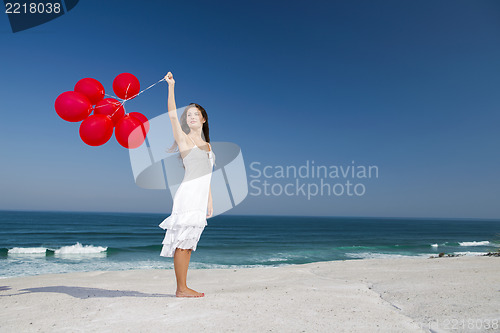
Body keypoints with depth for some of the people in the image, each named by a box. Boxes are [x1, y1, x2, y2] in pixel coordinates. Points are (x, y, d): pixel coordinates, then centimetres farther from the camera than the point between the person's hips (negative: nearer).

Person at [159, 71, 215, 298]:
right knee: (182, 242, -5)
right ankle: (181, 289, 2)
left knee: (188, 243, 9)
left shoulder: (207, 145, 20)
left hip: (200, 199, 6)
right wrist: (171, 87, -16)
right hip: (188, 195, -6)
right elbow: (172, 115, -10)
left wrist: (210, 203, 18)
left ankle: (183, 287, 14)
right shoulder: (183, 139, 4)